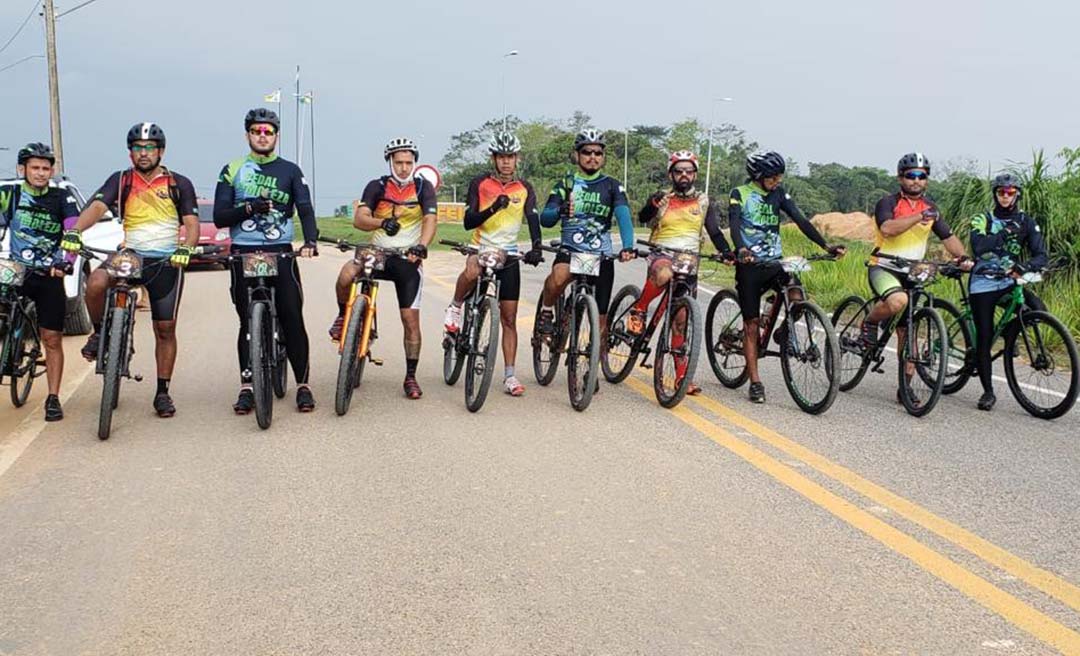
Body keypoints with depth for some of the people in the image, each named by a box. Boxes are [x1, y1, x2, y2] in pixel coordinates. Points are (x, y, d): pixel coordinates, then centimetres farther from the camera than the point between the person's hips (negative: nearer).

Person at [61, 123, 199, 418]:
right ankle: (100, 332, -2)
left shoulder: (179, 184, 3)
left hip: (166, 261, 0)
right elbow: (97, 206, -9)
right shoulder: (121, 181, 6)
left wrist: (185, 249, -26)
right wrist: (74, 231, -28)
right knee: (95, 283, -31)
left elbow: (192, 223, -5)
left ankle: (162, 392, 15)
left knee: (165, 328, 2)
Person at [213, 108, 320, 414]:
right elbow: (219, 217, 3)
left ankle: (303, 385, 0)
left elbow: (305, 209, -2)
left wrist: (310, 241, -21)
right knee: (247, 321, 3)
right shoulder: (233, 170, 9)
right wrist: (249, 208, -15)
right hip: (243, 252, 1)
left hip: (280, 251, -1)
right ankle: (246, 388, 9)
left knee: (292, 318, -7)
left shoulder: (290, 171, 10)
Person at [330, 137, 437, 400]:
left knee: (411, 319, -3)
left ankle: (411, 377, 11)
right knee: (346, 275, -32)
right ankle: (343, 316, -2)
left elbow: (430, 220, -16)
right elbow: (359, 219, -14)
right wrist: (382, 223, -35)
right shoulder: (377, 186, -1)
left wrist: (421, 246, -36)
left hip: (408, 259, 0)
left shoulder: (423, 187, -2)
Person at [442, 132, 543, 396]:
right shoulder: (480, 183, -2)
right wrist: (493, 208, -27)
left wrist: (536, 247, -30)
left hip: (509, 255, 2)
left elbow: (534, 220, -10)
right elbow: (468, 222, -10)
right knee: (471, 272, -40)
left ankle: (509, 376, 6)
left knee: (509, 318, 1)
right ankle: (455, 308, -9)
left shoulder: (524, 189, 3)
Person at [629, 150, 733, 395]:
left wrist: (726, 251, -13)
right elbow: (642, 218, -12)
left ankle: (682, 376, 3)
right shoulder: (662, 198, 4)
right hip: (660, 254, -2)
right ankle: (638, 310, -14)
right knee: (663, 274, -40)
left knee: (682, 319, -1)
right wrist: (652, 205, -35)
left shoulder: (703, 202, 11)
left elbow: (714, 231, 6)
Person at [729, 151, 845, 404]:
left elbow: (800, 220, -3)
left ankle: (783, 332, 9)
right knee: (752, 324, -1)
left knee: (798, 298, -23)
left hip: (774, 262, 3)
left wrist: (825, 246, -16)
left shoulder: (779, 194, 7)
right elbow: (734, 225, -18)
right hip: (749, 264, -3)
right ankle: (755, 382, 4)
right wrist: (741, 250, -39)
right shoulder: (740, 194, -4)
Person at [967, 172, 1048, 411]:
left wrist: (1026, 266, -27)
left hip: (1009, 282, 2)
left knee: (1039, 311, -25)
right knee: (984, 338, -5)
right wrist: (1005, 233, -28)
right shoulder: (983, 219, 0)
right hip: (983, 284, -2)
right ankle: (988, 392, 7)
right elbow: (978, 247, -19)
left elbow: (1041, 255, -6)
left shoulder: (1026, 223, 5)